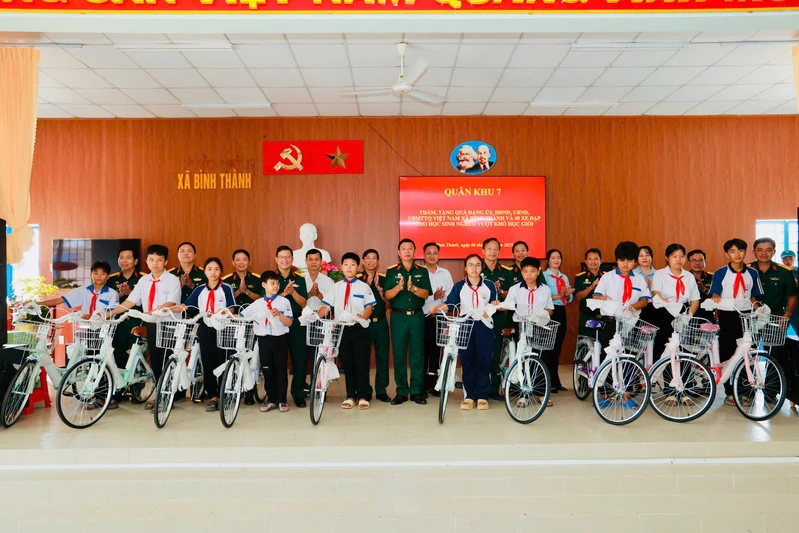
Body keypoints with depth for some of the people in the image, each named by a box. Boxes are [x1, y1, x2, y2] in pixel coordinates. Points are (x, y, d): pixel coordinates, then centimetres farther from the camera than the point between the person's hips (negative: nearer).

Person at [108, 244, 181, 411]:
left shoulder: (172, 280, -6)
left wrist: (155, 311, -34)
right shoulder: (143, 281, 10)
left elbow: (170, 304, -17)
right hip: (151, 325, 6)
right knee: (155, 361, 10)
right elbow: (130, 302, 6)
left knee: (167, 362, -3)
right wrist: (109, 314, -2)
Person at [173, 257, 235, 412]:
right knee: (207, 362, 3)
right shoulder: (199, 289, 9)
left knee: (221, 361, -1)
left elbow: (231, 309, -6)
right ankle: (212, 396, 10)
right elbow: (185, 306, 4)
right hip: (205, 328, 3)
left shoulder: (226, 288, -1)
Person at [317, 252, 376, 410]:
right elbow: (326, 306, 4)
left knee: (361, 363, 0)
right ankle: (350, 395, 18)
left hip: (360, 329, -2)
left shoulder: (364, 286, 4)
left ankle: (363, 396, 9)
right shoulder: (336, 287, 10)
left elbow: (369, 306, -3)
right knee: (346, 363, 8)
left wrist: (363, 317, -23)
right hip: (342, 329, 3)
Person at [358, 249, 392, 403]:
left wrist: (378, 286, -12)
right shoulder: (357, 279, 1)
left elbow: (388, 300, 1)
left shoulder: (383, 278, 6)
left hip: (380, 321, 2)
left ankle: (381, 390, 11)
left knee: (382, 355, 2)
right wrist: (367, 284, -16)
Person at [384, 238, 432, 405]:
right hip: (398, 317, 0)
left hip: (417, 316, 1)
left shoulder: (422, 271, 6)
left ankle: (416, 391, 10)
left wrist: (413, 288, -22)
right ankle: (401, 391, 10)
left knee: (417, 354, 2)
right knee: (399, 354, 2)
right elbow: (387, 295, -3)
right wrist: (398, 287, -22)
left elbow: (426, 294, -4)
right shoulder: (391, 271, 5)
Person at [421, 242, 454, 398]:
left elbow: (452, 295, 3)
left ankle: (432, 383, 16)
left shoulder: (445, 273, 10)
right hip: (422, 316, -3)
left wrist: (443, 296, -17)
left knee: (436, 350, 7)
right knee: (422, 351, 0)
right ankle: (422, 384, 10)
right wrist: (433, 297, -21)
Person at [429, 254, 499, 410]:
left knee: (484, 361, 1)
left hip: (484, 326, 0)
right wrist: (436, 307, -23)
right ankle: (469, 395, 11)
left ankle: (482, 396, 11)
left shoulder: (489, 286, 8)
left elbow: (495, 304, 6)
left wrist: (494, 306, -17)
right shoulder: (459, 286, 5)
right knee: (467, 362, 1)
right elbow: (449, 303, -6)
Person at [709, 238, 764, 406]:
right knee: (727, 355, 2)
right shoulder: (720, 273, -1)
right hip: (727, 317, -2)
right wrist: (715, 298, -28)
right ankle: (729, 393, 12)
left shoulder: (752, 273, 7)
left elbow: (754, 297, 13)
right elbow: (714, 294, -6)